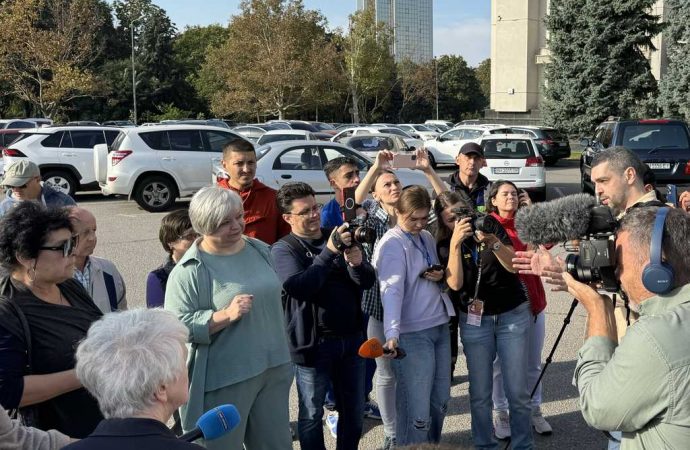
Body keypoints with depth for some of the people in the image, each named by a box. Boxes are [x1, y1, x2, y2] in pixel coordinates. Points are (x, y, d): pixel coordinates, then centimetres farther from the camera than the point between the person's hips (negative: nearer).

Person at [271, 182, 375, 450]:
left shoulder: (339, 238, 7)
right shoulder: (283, 249, -7)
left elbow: (368, 281, 0)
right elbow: (298, 287, -24)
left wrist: (357, 263, -22)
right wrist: (329, 251, -29)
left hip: (351, 337, 5)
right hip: (313, 343, -4)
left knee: (354, 410, 16)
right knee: (312, 414, 8)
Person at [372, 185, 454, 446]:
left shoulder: (427, 238, 12)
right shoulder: (392, 244, -11)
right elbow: (392, 290, -23)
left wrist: (440, 276, 0)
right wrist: (392, 333, -35)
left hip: (439, 327, 8)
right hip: (412, 334, -8)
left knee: (440, 402, 17)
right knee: (416, 410, -5)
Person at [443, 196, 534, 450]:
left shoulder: (494, 227, -1)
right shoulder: (446, 245, -1)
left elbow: (513, 266, -9)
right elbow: (455, 284, -16)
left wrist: (494, 242, -25)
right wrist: (455, 243, -24)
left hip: (513, 315, 0)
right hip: (475, 321, 1)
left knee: (517, 391, -1)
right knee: (480, 393, 2)